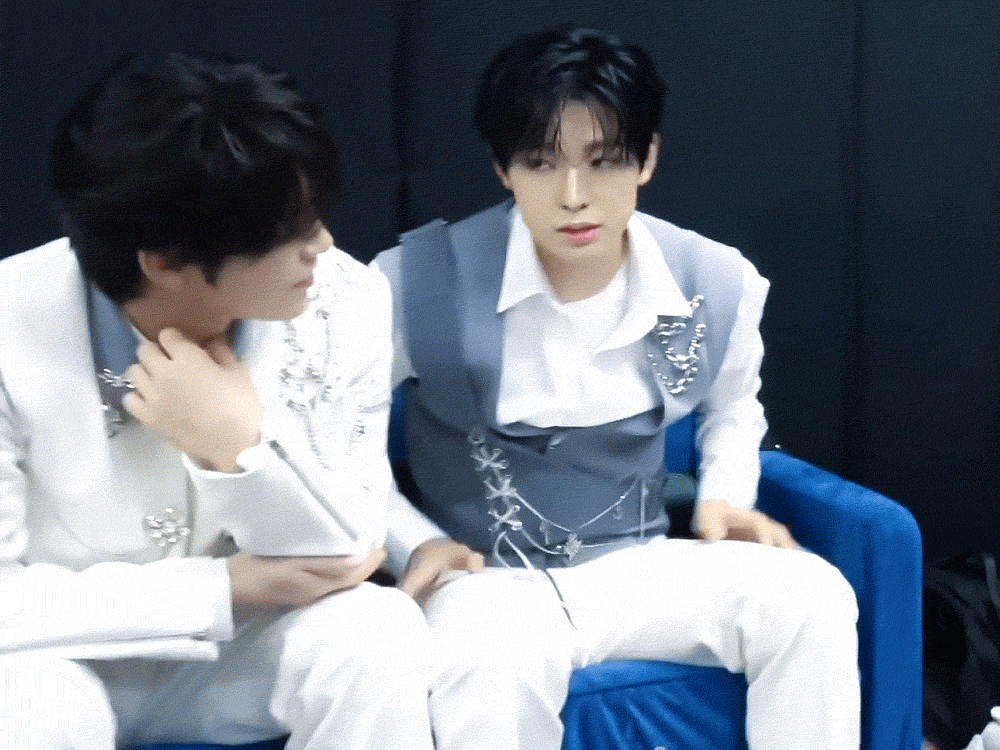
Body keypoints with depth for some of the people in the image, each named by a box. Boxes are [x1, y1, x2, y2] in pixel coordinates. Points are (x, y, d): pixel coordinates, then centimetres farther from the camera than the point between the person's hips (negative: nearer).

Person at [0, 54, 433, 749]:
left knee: (377, 638, -27)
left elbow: (346, 556, -14)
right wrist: (225, 587, -25)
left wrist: (242, 448, -33)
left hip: (253, 640, 2)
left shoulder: (345, 303, -18)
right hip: (80, 651, -2)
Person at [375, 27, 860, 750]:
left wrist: (724, 497, 6)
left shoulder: (718, 286, -3)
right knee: (498, 662, -39)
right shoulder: (419, 284, -16)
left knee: (813, 598, -19)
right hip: (488, 579, -4)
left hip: (639, 564, 4)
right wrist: (414, 541, -11)